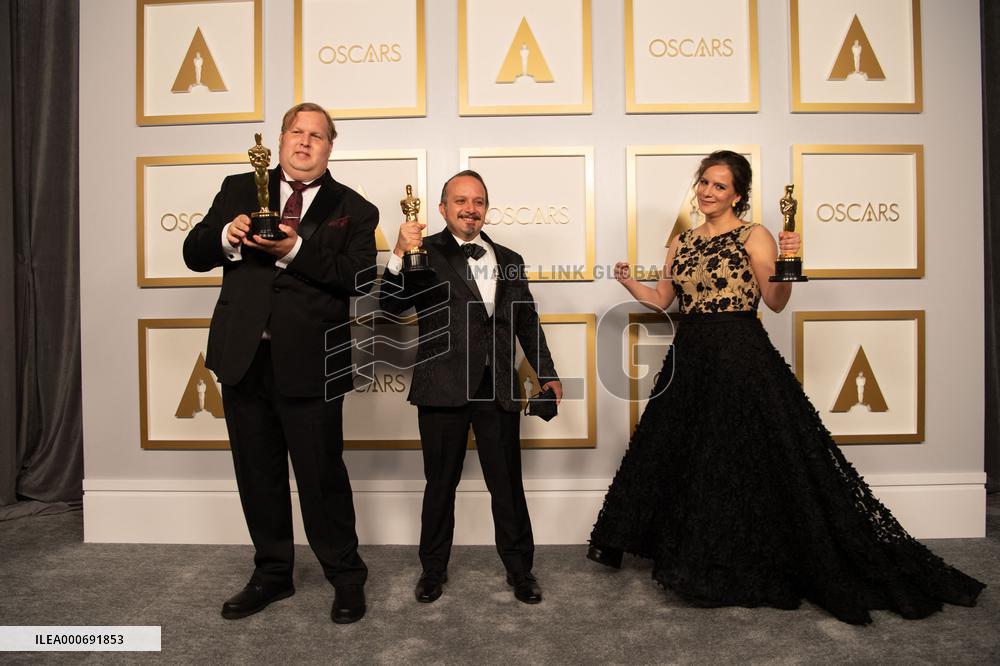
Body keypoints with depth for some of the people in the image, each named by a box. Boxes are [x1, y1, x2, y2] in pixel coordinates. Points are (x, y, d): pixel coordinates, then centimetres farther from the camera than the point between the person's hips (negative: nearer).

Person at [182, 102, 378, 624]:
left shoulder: (352, 209, 3)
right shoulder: (239, 189, 13)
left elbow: (360, 277, -10)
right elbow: (194, 254, 9)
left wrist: (296, 250, -21)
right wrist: (225, 237, -12)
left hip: (309, 363, -4)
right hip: (243, 357, 4)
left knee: (322, 474, 3)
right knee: (257, 474, 15)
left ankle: (346, 577, 23)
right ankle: (271, 574, 34)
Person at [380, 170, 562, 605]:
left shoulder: (509, 260, 11)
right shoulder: (426, 253, -1)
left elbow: (527, 321, 16)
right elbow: (392, 306, -13)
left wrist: (547, 373, 12)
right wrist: (399, 255, -28)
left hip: (498, 389, 3)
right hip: (443, 388, -2)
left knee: (508, 484, 12)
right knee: (440, 483, 12)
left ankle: (519, 568, 30)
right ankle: (433, 569, 32)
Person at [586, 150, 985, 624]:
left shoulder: (753, 237, -3)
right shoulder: (683, 243, 13)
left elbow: (776, 302, -12)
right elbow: (662, 300, 16)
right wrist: (629, 283, 3)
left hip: (742, 359, -6)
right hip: (689, 359, 6)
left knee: (746, 459, 0)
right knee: (687, 459, 12)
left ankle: (753, 570, 20)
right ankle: (700, 564, 32)